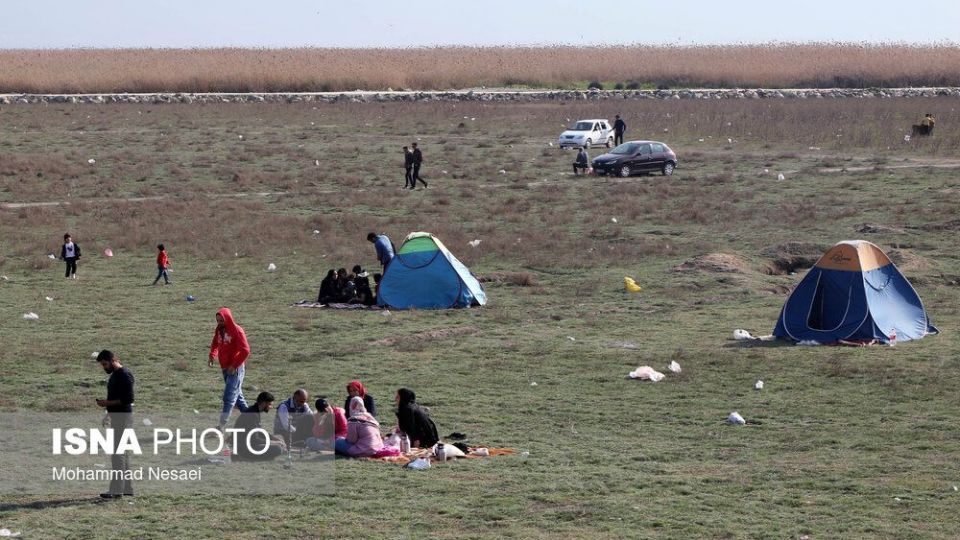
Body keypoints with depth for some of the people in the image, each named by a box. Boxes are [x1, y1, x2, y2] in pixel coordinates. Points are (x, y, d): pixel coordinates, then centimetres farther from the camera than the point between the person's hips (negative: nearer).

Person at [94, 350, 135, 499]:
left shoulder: (125, 375, -14)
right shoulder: (114, 375, 16)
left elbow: (128, 399, -21)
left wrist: (108, 403, -20)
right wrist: (107, 410, 18)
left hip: (122, 417, -10)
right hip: (115, 416, 10)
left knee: (117, 453, -10)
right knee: (122, 453, 12)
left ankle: (116, 490, -11)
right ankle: (127, 488, 17)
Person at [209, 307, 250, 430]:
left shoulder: (237, 331, -16)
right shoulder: (219, 330, 6)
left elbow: (245, 351, -18)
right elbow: (215, 344, 23)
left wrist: (234, 366, -18)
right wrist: (212, 356, 5)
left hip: (235, 368, -8)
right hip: (225, 368, 8)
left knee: (229, 397, -10)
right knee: (237, 396, 15)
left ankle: (222, 425, -11)